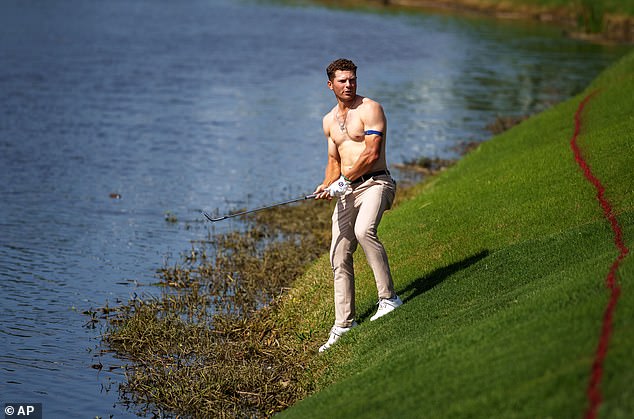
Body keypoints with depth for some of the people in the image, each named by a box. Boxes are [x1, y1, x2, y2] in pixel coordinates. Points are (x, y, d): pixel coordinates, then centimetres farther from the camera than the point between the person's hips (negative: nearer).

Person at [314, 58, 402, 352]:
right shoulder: (329, 121, 17)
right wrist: (327, 185, 5)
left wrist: (343, 180, -14)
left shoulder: (370, 109, -5)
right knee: (339, 257, 4)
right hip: (346, 191, 7)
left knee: (363, 230, -35)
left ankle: (388, 298, -26)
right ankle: (343, 325, 12)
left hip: (374, 182, -7)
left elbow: (371, 154, -14)